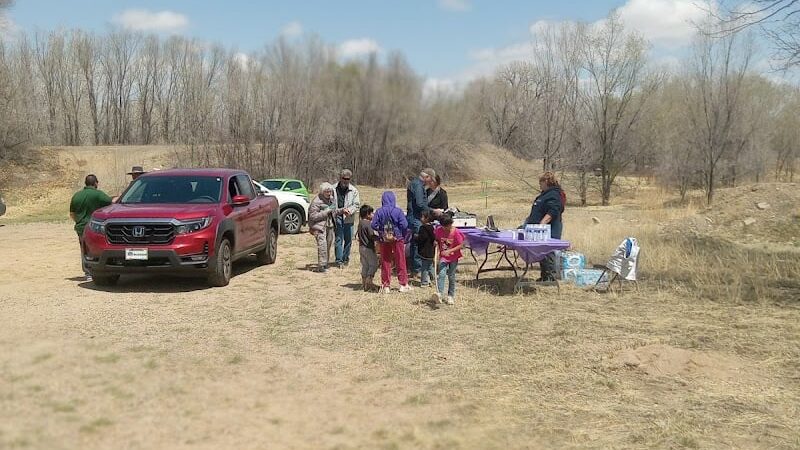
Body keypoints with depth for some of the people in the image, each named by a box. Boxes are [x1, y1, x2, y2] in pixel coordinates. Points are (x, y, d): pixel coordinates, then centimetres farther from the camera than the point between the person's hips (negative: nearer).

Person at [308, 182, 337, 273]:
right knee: (322, 245, -16)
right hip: (319, 226, -8)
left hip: (329, 225, 8)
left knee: (328, 245, 11)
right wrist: (326, 212, -19)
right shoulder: (316, 201, -13)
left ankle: (325, 264, 24)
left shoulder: (331, 199, 11)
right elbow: (313, 216, -17)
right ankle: (321, 266, -13)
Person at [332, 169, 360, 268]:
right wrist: (340, 210, -12)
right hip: (337, 218, -2)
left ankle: (345, 259, 24)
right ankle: (339, 260, 4)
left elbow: (356, 204, 4)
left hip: (349, 219, 2)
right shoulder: (333, 189, 0)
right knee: (338, 240, -2)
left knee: (348, 240, 8)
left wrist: (349, 211, -15)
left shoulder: (354, 190, 5)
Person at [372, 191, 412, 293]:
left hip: (384, 240, 1)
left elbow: (374, 225, -9)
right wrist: (403, 235, 4)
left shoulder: (379, 211, -9)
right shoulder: (398, 211, -13)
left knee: (385, 262, 10)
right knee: (401, 262, 9)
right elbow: (404, 225, -14)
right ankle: (403, 284, 13)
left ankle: (385, 285, 12)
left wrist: (381, 230, 9)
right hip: (397, 239, -1)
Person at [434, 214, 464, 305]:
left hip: (453, 257, -2)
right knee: (441, 274, -16)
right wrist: (436, 243, -10)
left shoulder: (456, 232, -17)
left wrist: (449, 251, -24)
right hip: (443, 257, 2)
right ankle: (439, 294, -25)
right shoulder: (439, 230, -6)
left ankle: (451, 296, 22)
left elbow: (460, 245, -15)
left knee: (451, 276, 9)